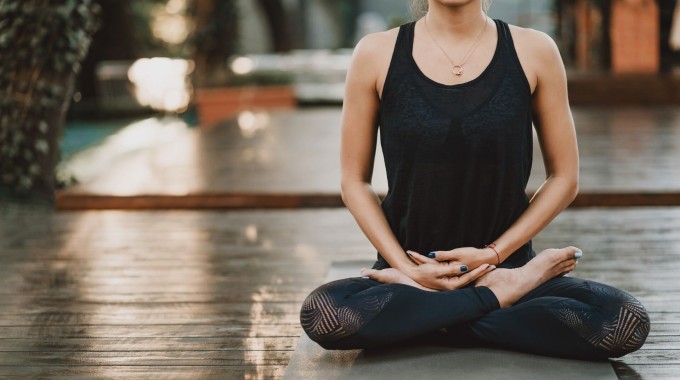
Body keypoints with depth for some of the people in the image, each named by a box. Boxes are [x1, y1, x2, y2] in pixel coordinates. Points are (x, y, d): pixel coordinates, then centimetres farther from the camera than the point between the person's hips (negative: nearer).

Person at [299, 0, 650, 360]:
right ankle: (496, 294, -13)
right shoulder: (376, 54, -3)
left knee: (627, 322, -26)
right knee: (321, 312, -33)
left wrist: (494, 253, -7)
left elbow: (564, 177, 4)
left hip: (507, 262, 1)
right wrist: (407, 268, -10)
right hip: (410, 266, -1)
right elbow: (354, 181, 2)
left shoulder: (534, 52, -2)